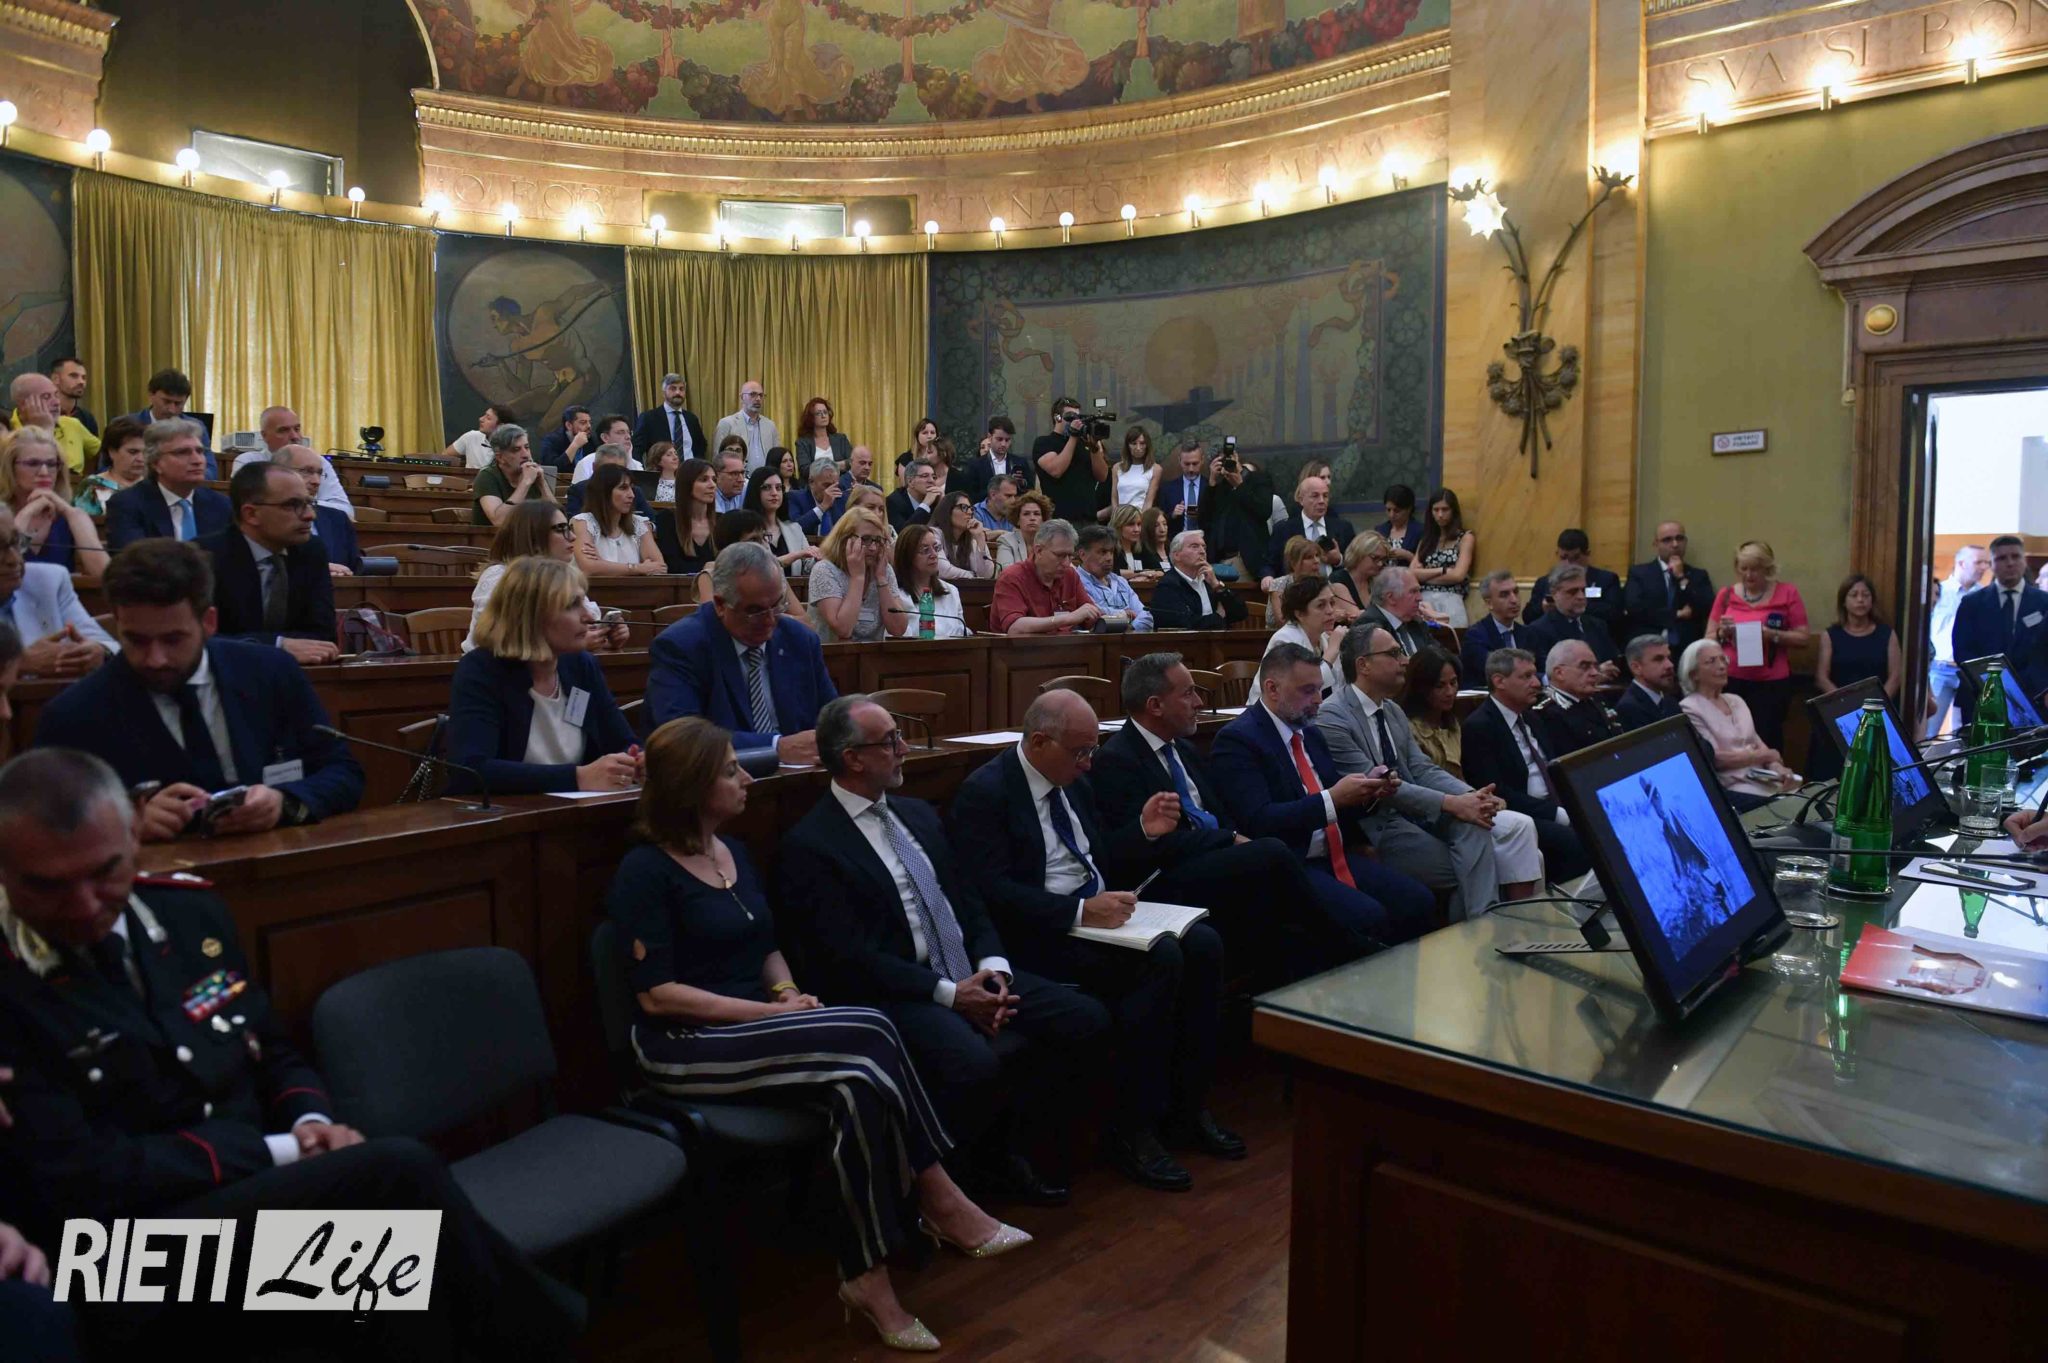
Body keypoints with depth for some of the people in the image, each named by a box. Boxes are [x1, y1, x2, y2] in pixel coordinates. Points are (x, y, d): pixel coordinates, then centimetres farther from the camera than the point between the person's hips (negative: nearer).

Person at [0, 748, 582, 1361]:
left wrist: (313, 1121, -5)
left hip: (265, 1196, 5)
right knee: (398, 1171, -26)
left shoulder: (189, 908, 7)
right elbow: (74, 1181, -15)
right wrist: (278, 1151, -14)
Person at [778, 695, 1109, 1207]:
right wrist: (949, 993, -18)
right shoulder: (810, 843, -9)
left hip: (969, 972, 8)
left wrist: (993, 968, -5)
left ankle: (998, 1146, 10)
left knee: (1085, 1019, -8)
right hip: (894, 992, -8)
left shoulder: (919, 814, 15)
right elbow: (847, 956, -15)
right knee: (975, 1065, -34)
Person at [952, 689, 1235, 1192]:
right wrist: (1080, 911, -28)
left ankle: (1187, 1100, 0)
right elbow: (994, 891, -21)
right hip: (1039, 935, -8)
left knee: (1202, 943, -13)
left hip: (1096, 914, 8)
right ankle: (1129, 1130, -16)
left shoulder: (1073, 782, 13)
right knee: (1160, 958, -27)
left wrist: (1144, 830, 3)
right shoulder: (985, 792, -12)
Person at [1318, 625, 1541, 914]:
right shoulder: (1332, 717, -14)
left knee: (1471, 820, -19)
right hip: (1375, 829, -7)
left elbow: (1422, 769, 7)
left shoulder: (1392, 710, 13)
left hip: (1411, 811, 7)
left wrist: (1471, 795, -12)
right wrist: (1451, 803, -24)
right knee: (1472, 866, -19)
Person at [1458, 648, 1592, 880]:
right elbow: (1496, 793, -17)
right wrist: (1558, 814, -18)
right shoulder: (1479, 726, -10)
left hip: (1554, 807, 8)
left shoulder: (1527, 717, 18)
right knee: (1578, 841, -30)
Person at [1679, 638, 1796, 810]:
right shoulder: (1689, 709, -5)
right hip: (1731, 790, -7)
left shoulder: (1737, 701, 18)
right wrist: (1765, 755, -3)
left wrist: (1776, 766, -5)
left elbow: (1758, 744, 16)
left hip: (1765, 781, 7)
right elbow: (1714, 759, -12)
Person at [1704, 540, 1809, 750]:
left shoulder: (1787, 593, 2)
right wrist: (1722, 633, -10)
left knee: (1766, 739, -6)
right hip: (1730, 681, 1)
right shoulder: (1726, 594, 7)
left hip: (1771, 683, -1)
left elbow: (1802, 637, 0)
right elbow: (1708, 640, 11)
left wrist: (1773, 635, -16)